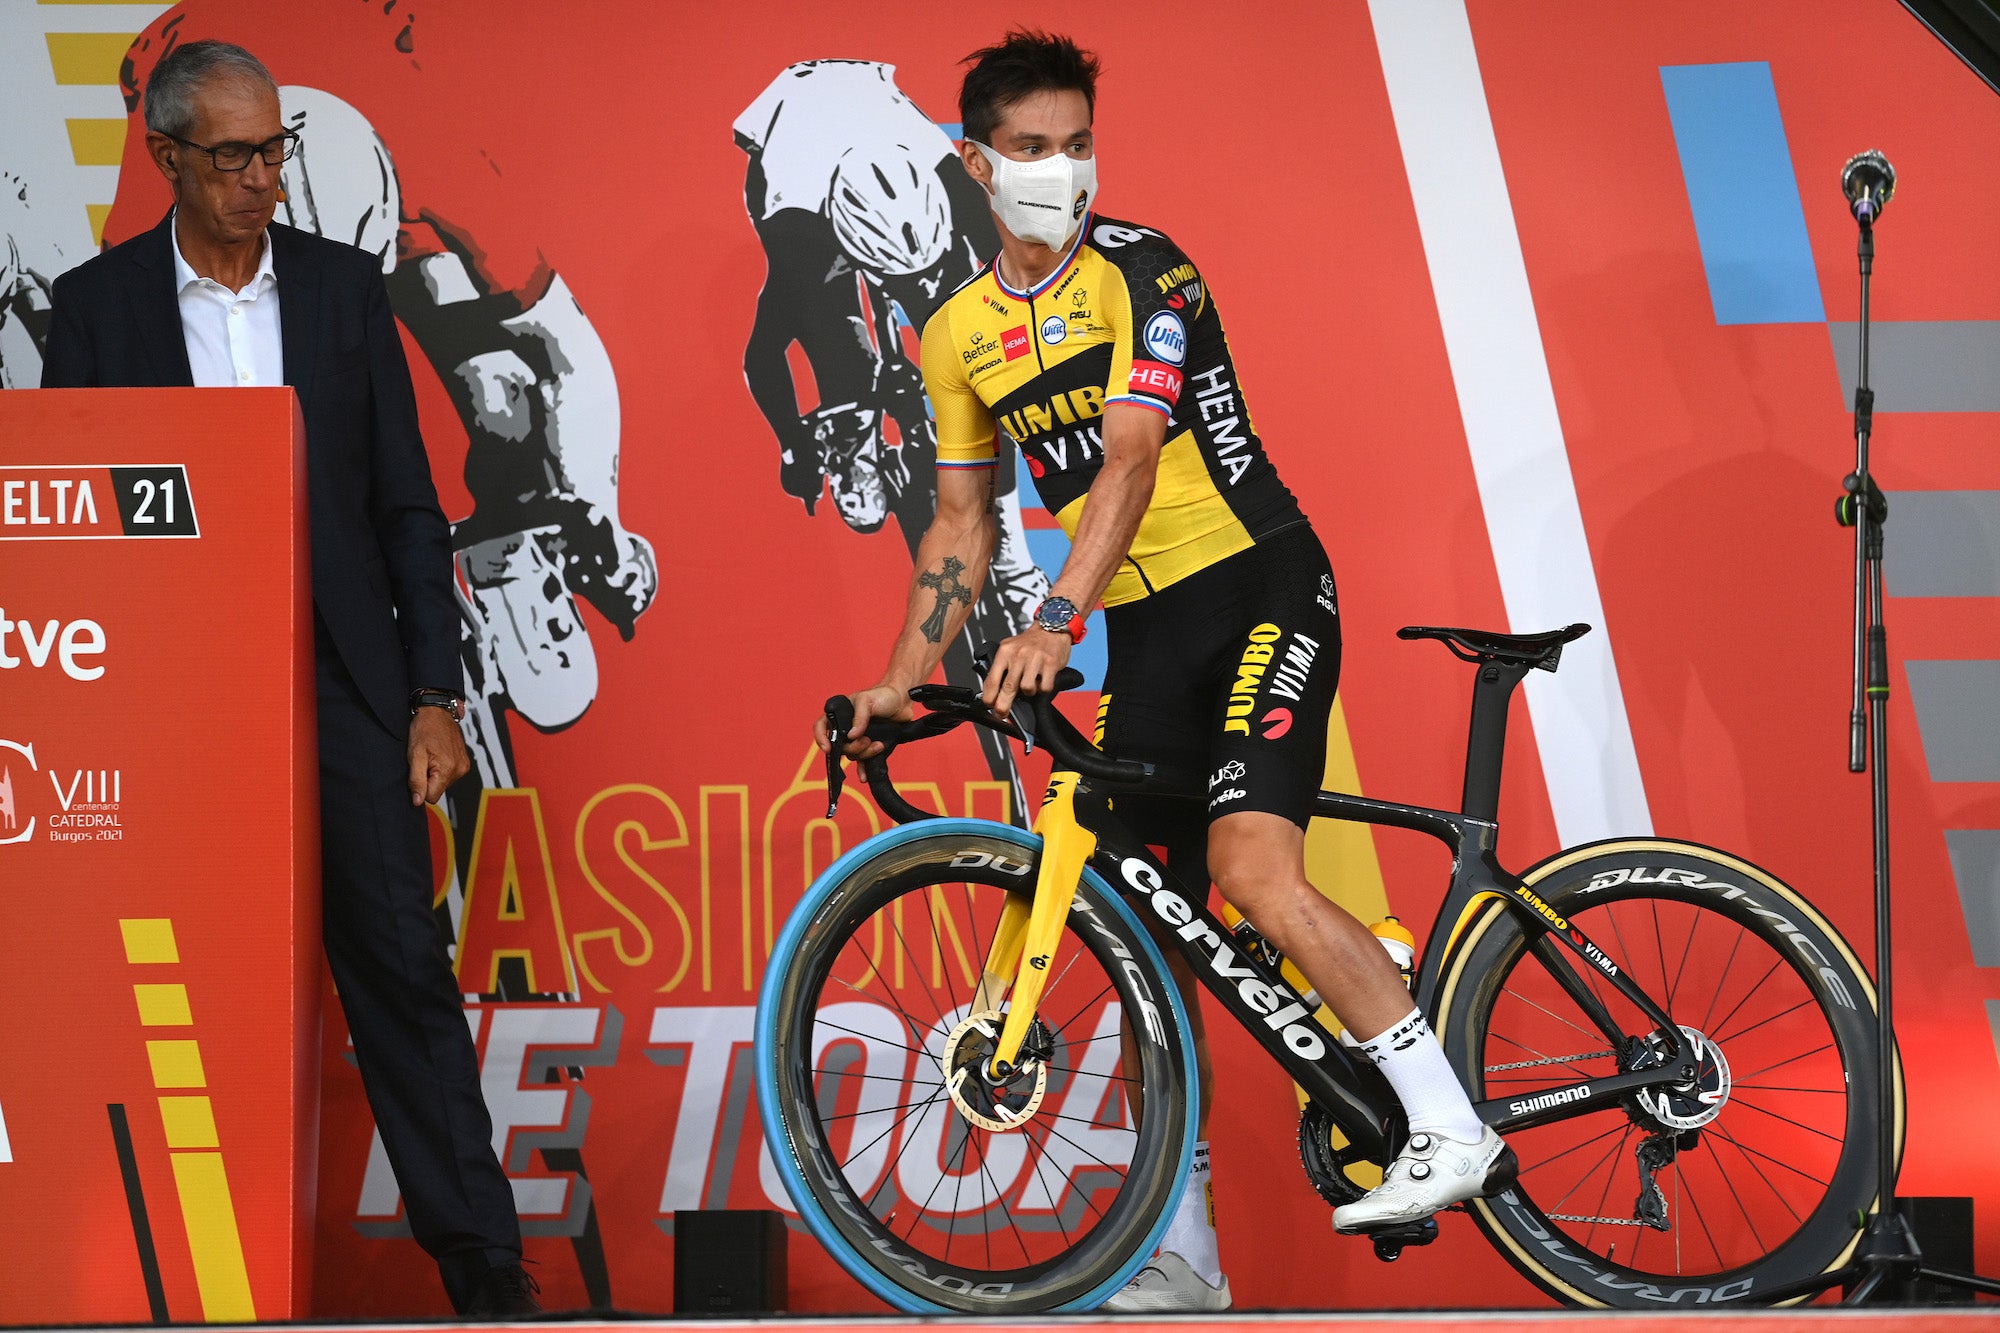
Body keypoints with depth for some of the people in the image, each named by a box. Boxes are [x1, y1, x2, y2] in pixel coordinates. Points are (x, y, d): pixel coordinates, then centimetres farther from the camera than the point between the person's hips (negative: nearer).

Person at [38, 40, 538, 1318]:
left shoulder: (345, 285, 6)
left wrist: (435, 697, 1)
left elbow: (408, 505, 7)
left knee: (404, 965, -1)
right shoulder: (99, 304, 3)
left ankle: (483, 1261, 3)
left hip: (344, 680, 0)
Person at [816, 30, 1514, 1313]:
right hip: (1146, 630, 6)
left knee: (1253, 865, -26)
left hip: (1260, 587, -6)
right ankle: (1184, 1257, 12)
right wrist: (901, 680, 7)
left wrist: (1057, 618, -34)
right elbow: (963, 523, 15)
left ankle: (1451, 1127, -19)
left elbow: (1128, 458, -23)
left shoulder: (1143, 271, -11)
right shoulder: (959, 335, 8)